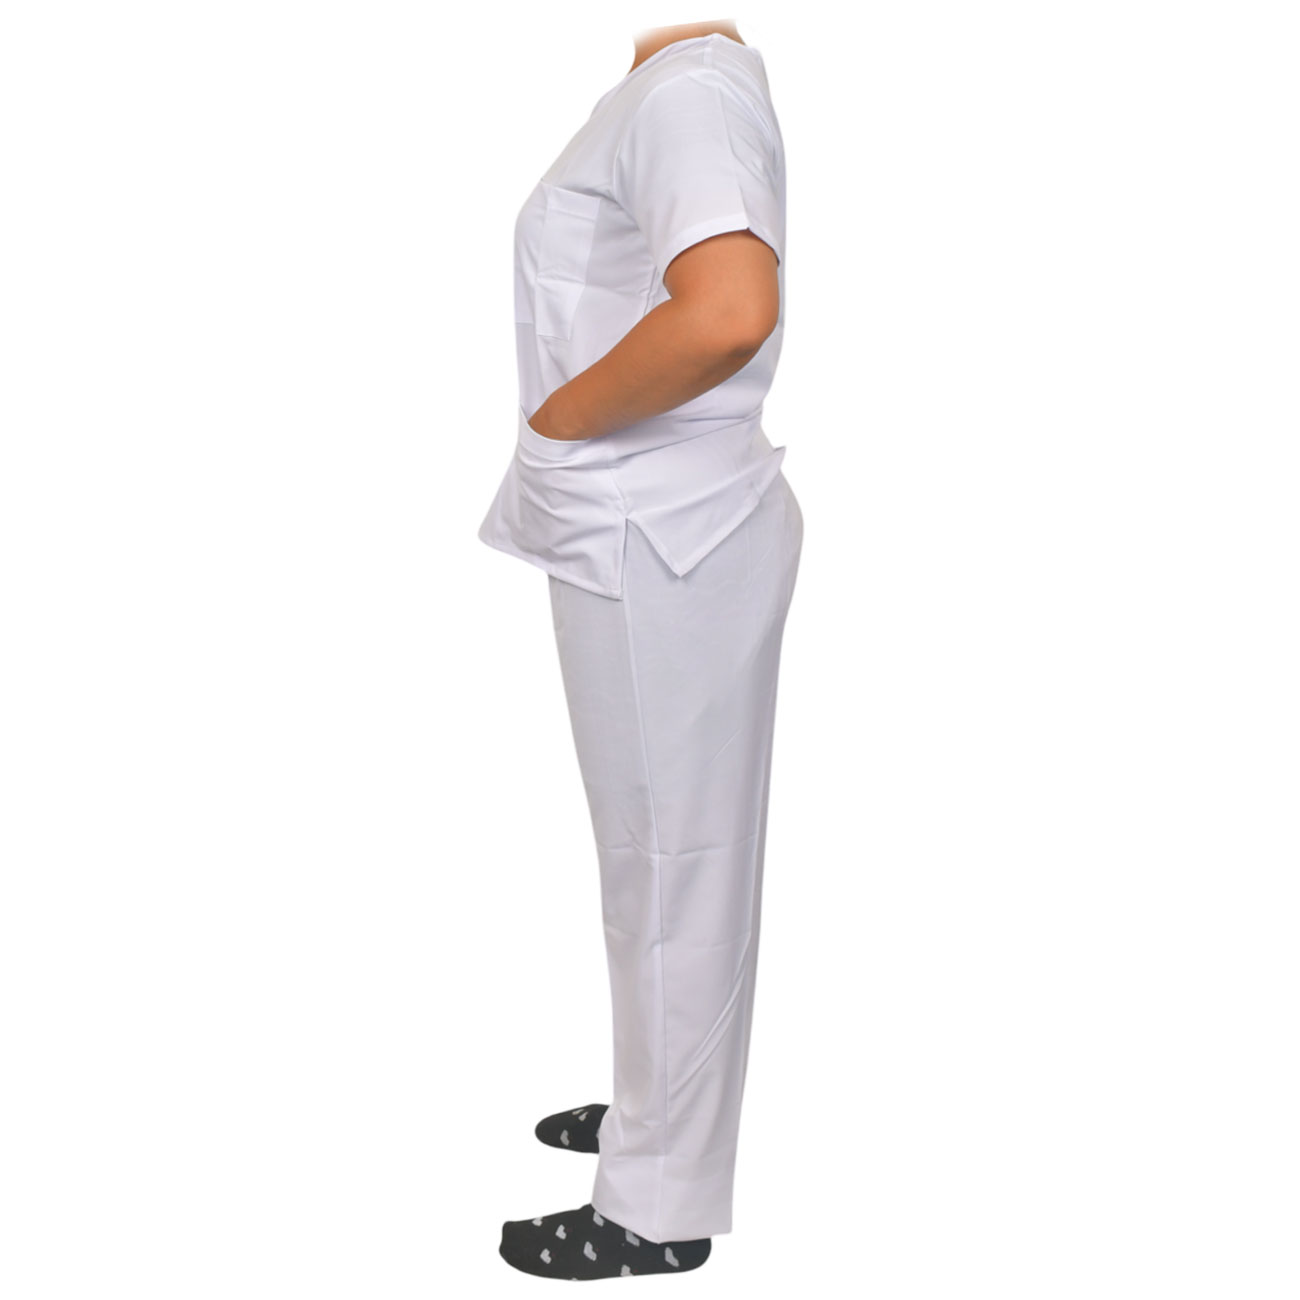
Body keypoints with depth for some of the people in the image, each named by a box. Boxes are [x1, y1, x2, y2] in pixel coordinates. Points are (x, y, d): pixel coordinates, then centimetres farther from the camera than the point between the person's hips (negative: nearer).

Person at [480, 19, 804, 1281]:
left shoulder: (688, 88, -17)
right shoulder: (665, 91, 13)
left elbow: (729, 313, -34)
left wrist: (556, 418, -19)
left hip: (660, 544, -10)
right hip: (648, 534, 10)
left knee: (672, 858, 1)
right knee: (660, 847, 20)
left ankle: (660, 1205, 16)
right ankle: (659, 1101, 38)